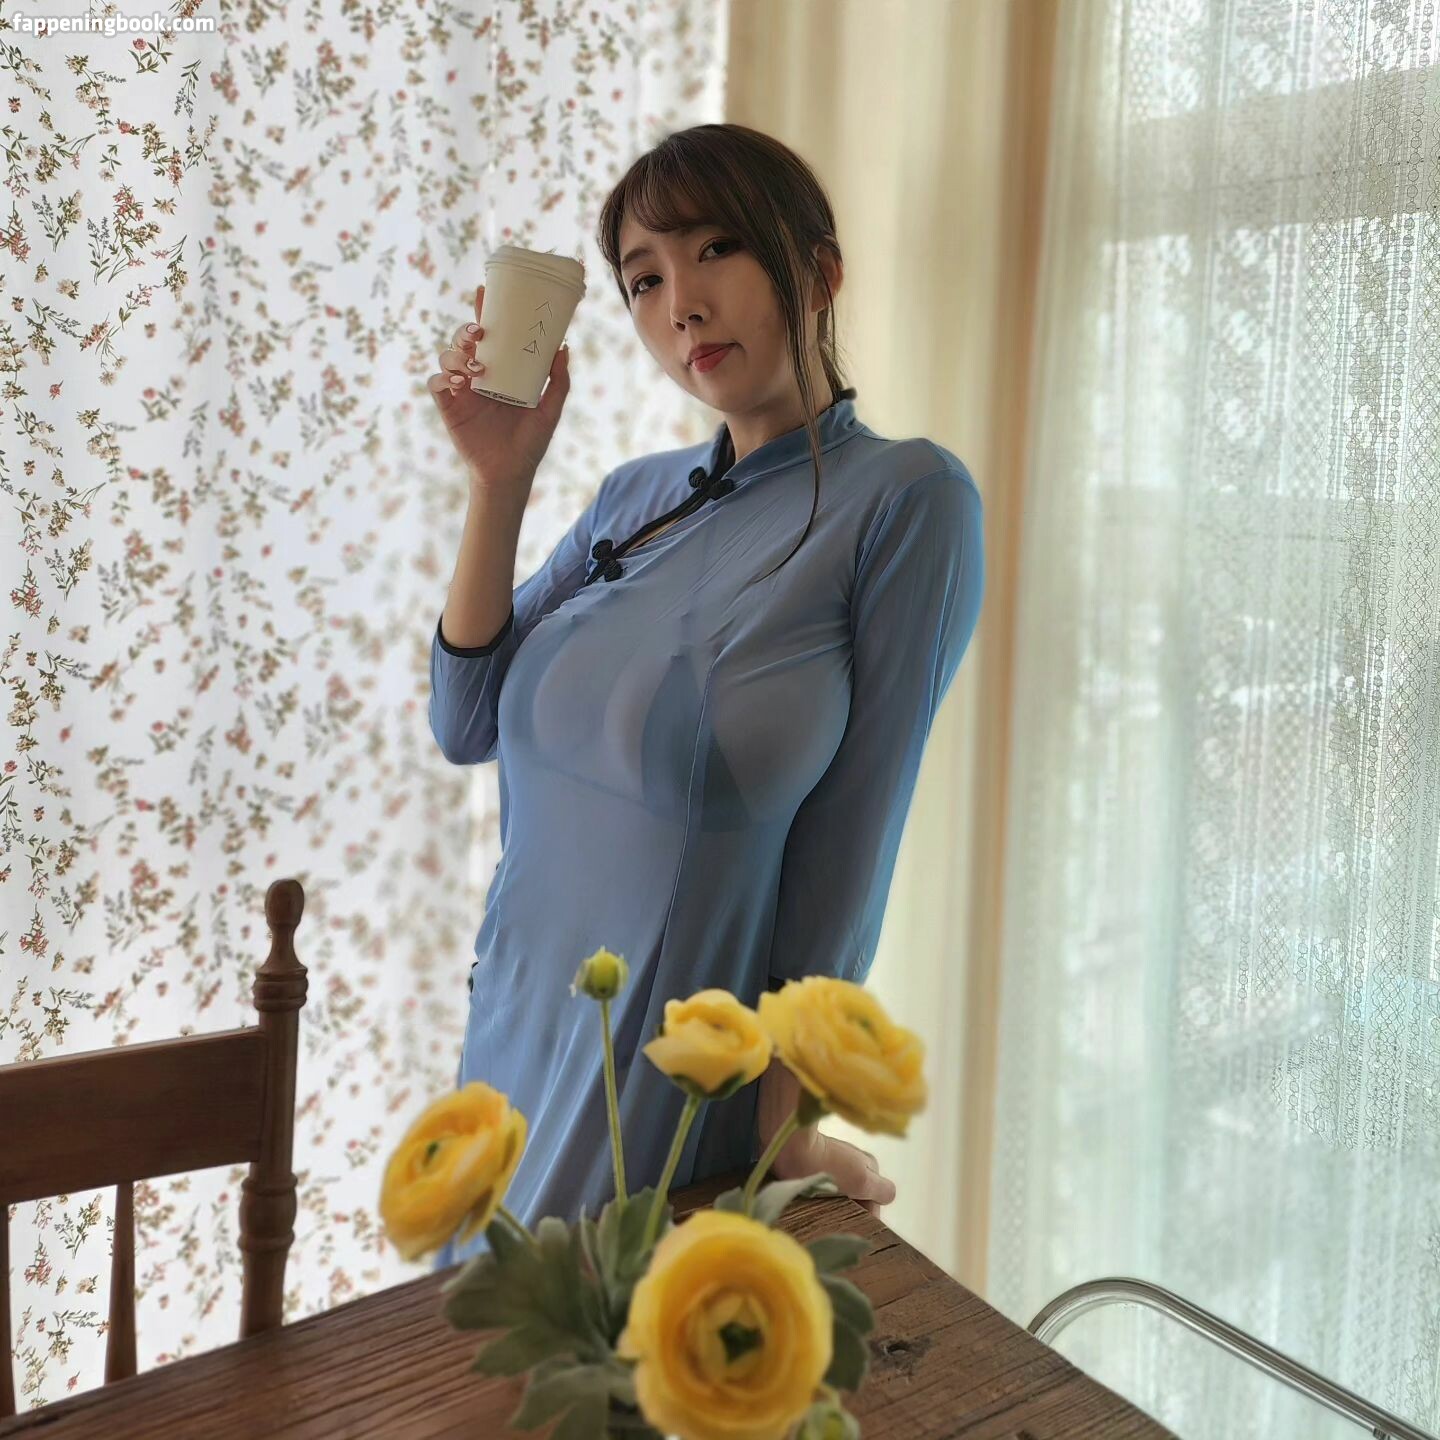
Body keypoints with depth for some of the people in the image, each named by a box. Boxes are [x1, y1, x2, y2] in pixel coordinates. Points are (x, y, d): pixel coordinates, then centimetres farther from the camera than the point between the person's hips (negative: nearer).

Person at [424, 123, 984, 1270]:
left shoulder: (903, 497, -15)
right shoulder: (638, 496, 4)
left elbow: (848, 845, -16)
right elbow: (468, 723, 1)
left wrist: (787, 1126, -12)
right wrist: (499, 480, -9)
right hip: (515, 1041, 6)